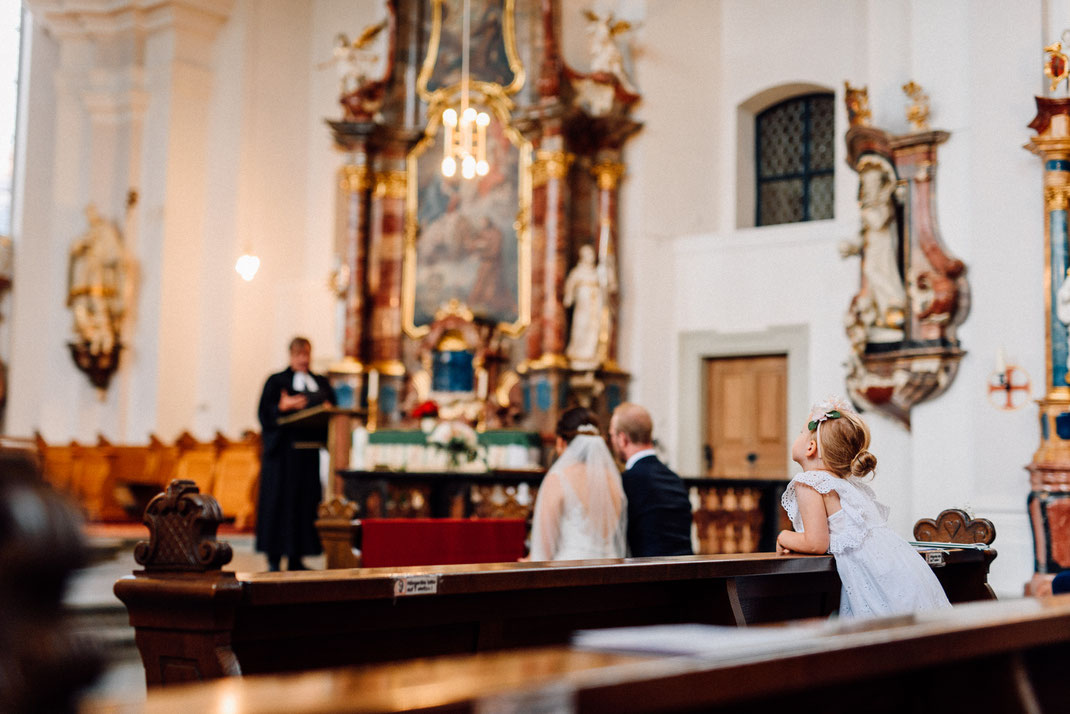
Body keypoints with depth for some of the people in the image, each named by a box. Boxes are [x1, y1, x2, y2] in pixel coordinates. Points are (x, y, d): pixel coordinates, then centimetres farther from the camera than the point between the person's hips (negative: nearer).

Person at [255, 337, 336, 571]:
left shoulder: (321, 383, 18)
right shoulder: (277, 381, 6)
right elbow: (266, 412, -5)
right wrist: (283, 406, -22)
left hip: (310, 451, 4)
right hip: (284, 451, -4)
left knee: (306, 500, 1)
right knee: (280, 499, -7)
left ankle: (296, 559, 7)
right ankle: (274, 559, -3)